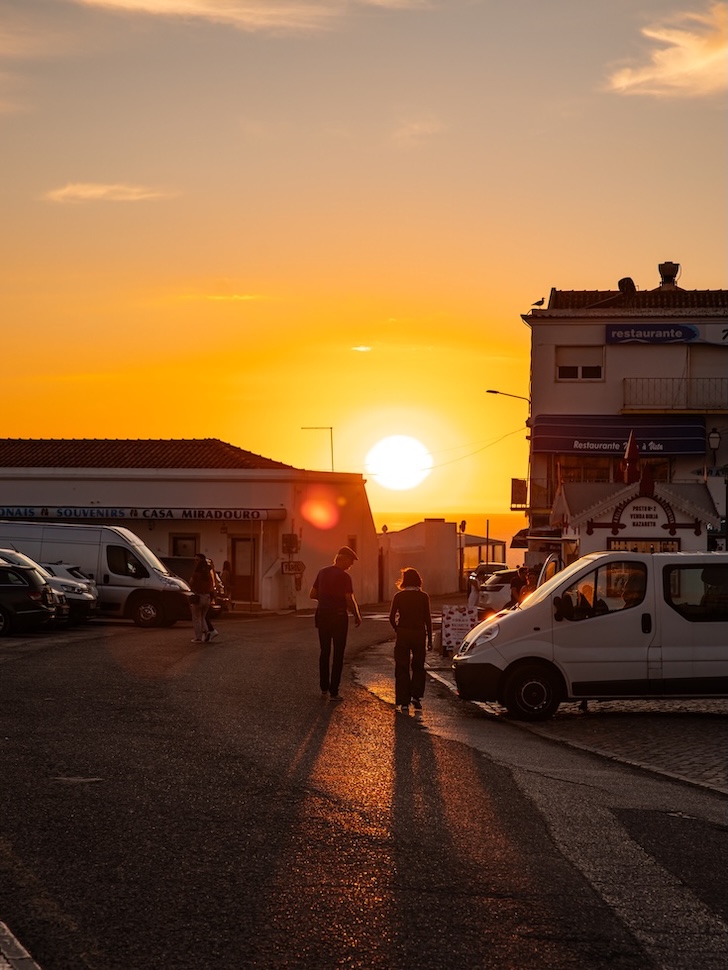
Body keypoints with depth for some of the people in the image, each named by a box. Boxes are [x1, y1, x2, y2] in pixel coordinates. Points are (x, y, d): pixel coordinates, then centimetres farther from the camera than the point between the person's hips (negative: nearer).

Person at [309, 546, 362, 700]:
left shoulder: (322, 572, 5)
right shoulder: (344, 576, -13)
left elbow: (312, 594, 9)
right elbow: (350, 600, -17)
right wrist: (357, 617, -2)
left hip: (322, 616, 5)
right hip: (339, 617, -5)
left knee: (324, 652, 18)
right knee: (338, 655, 2)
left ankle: (324, 687, 23)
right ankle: (333, 692, 0)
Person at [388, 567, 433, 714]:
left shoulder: (399, 596, -4)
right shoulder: (423, 597, -2)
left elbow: (392, 617, -7)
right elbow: (427, 619, -1)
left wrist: (398, 630, 10)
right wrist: (429, 638, 5)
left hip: (403, 634, -1)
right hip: (419, 634, 1)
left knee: (402, 669, 5)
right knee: (418, 667, 17)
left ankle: (404, 702, 2)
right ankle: (416, 697, 8)